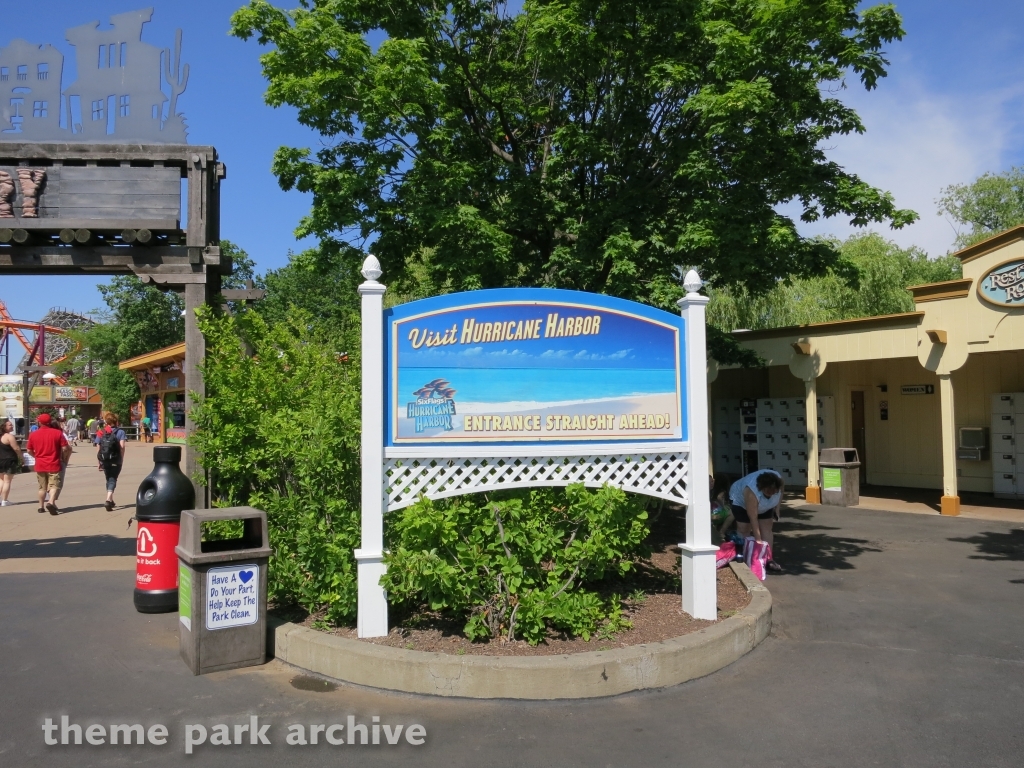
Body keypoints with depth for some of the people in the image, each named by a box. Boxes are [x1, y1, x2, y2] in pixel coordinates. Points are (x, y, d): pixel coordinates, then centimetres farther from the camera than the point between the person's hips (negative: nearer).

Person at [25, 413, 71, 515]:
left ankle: (41, 506, 22)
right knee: (54, 486, -3)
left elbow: (29, 451, 8)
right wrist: (63, 458, 8)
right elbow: (65, 448, -8)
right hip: (54, 464, -3)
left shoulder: (33, 435, 1)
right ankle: (51, 502, -25)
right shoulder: (58, 433, -7)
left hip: (40, 465, 3)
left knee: (42, 487, 17)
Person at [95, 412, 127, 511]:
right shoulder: (120, 432, -2)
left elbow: (98, 447, 3)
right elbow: (122, 446, -13)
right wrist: (122, 459, -5)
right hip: (115, 460, -3)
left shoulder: (100, 432, 6)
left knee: (109, 479, 19)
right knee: (113, 479, -1)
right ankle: (108, 500, -20)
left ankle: (110, 500, 29)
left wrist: (99, 461, 8)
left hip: (104, 460, 3)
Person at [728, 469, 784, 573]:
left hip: (764, 505, 5)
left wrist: (777, 507, -7)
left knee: (767, 527, -3)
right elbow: (753, 518, -39)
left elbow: (780, 493, -2)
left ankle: (769, 559, -3)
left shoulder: (779, 480, -29)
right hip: (740, 500, -5)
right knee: (744, 529, -11)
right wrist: (758, 540, -36)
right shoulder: (752, 491, -44)